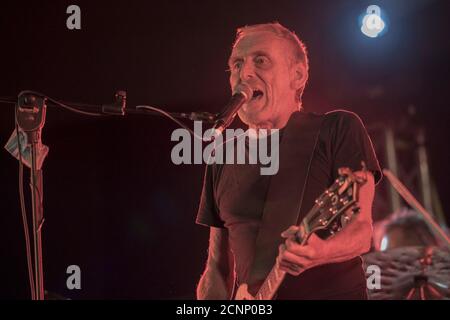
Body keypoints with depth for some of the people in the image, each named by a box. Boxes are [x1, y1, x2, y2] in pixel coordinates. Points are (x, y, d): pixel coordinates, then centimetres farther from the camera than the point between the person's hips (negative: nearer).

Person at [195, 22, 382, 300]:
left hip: (332, 291, -5)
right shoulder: (223, 159, 10)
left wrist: (318, 251, -27)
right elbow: (218, 263, 12)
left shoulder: (339, 129, -1)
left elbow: (361, 229, -8)